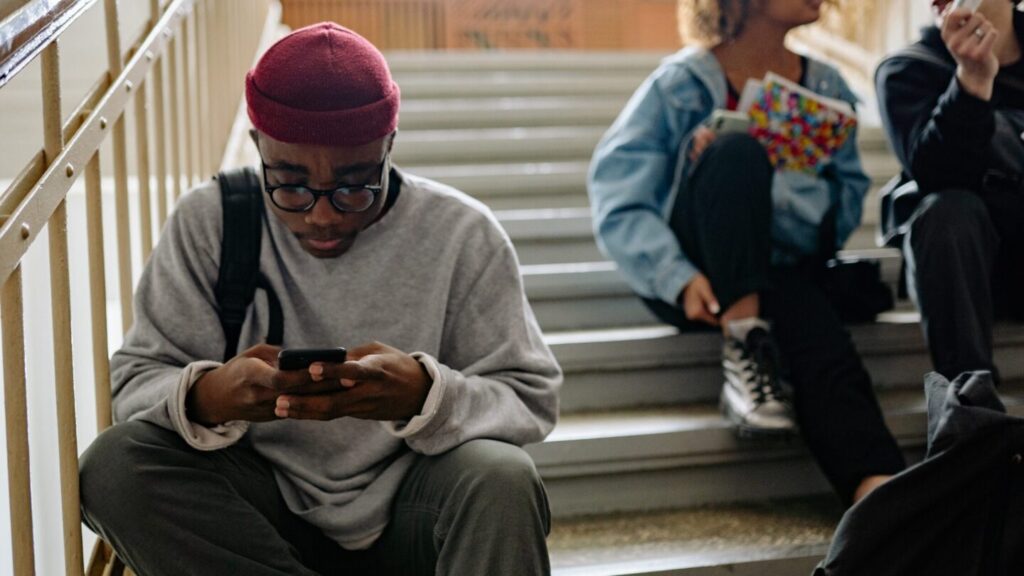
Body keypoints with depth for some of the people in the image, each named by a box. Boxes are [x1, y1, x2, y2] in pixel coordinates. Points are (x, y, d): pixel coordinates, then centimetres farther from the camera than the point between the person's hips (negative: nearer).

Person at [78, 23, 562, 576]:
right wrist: (207, 397, -30)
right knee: (113, 466, -24)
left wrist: (427, 396, -30)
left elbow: (532, 400, -8)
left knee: (501, 481, -33)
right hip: (267, 509, 2)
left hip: (409, 513, -1)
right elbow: (135, 380, -5)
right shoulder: (207, 223, -5)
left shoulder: (463, 235, -8)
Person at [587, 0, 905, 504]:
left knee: (825, 350, -32)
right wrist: (680, 279, -29)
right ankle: (744, 346, -31)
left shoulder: (826, 87, 7)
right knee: (738, 152, -29)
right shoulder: (681, 85, -5)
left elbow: (845, 204, -2)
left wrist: (755, 182, -20)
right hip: (696, 272, -2)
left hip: (780, 274, 2)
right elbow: (619, 206, -12)